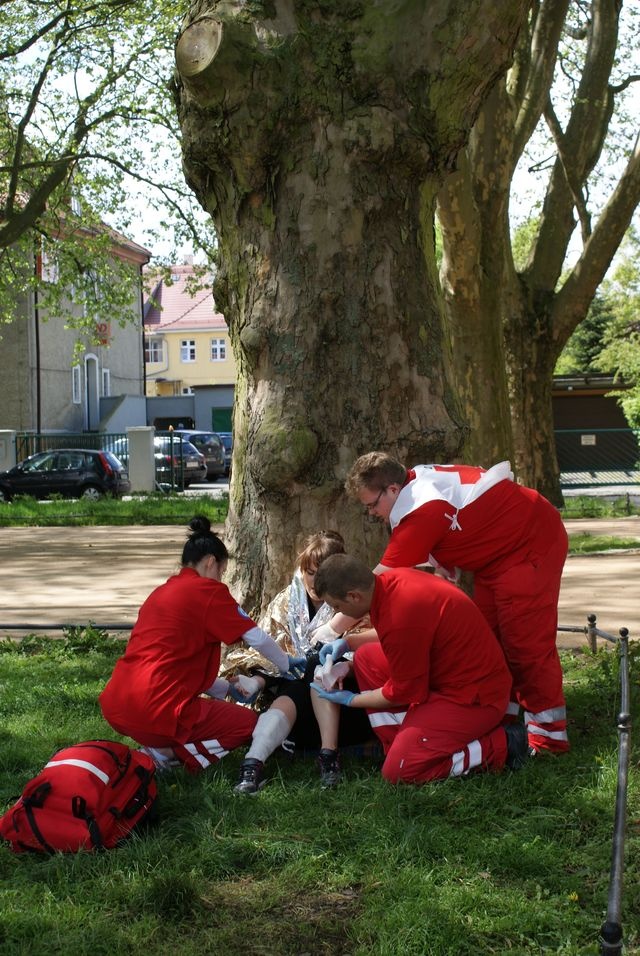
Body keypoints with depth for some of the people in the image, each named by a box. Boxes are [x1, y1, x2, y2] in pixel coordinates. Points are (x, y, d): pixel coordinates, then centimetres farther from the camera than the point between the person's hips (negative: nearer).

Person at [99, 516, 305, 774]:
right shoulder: (209, 590, -3)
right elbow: (257, 638, -2)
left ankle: (160, 747, 8)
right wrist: (286, 664, 18)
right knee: (247, 723, 11)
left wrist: (228, 688, 30)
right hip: (157, 712, -8)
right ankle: (167, 755, -3)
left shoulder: (160, 592, 19)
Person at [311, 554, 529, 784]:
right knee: (366, 657, 8)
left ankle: (501, 745, -5)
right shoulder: (392, 580, -4)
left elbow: (404, 693, -14)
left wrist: (351, 700, 0)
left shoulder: (400, 618, -30)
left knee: (397, 770, -14)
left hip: (476, 697, -10)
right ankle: (400, 742, 8)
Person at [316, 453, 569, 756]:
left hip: (532, 543, -10)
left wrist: (333, 629, -20)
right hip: (500, 551, 10)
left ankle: (550, 736, -3)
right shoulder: (417, 480, -2)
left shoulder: (421, 510, -29)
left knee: (526, 641, -10)